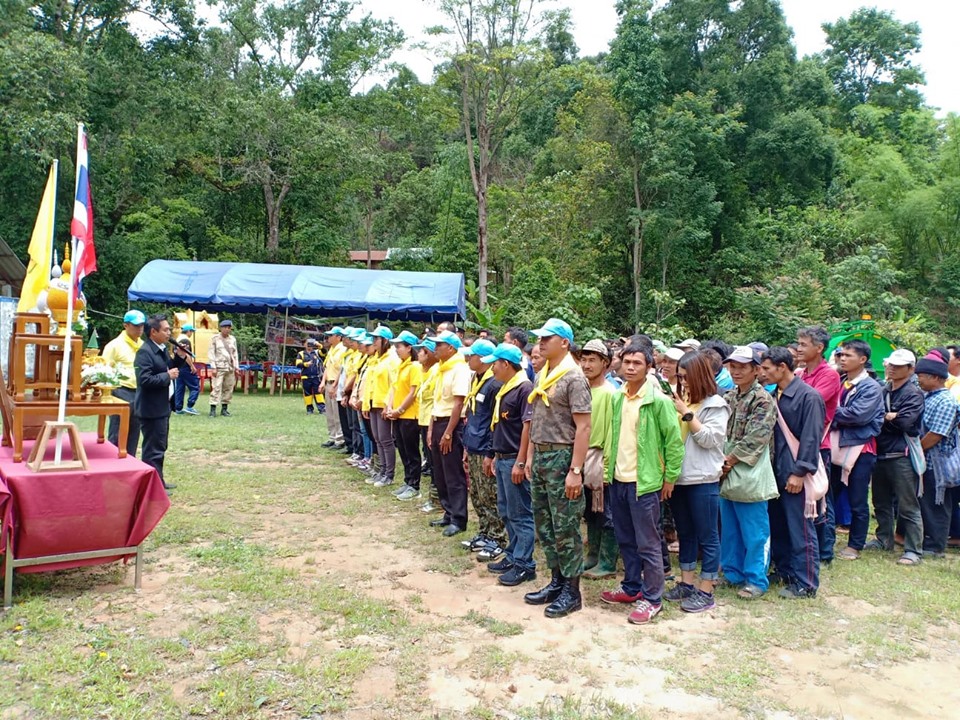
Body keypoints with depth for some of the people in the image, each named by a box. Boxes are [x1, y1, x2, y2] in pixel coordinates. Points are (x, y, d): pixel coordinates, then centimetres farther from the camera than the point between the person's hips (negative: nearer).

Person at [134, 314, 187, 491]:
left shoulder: (162, 349, 9)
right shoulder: (145, 352, -19)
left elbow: (169, 369, 18)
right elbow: (145, 380, -27)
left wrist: (180, 357, 3)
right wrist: (168, 376, -21)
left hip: (162, 407, 10)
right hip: (152, 409, -10)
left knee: (160, 446, 19)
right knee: (153, 449, -3)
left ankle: (158, 481, 30)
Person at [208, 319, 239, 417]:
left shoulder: (232, 339, 13)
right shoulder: (215, 339, 2)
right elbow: (211, 353, -1)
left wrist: (236, 367, 9)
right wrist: (213, 367, -8)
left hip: (230, 368, 4)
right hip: (219, 367, -4)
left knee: (228, 389, 3)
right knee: (216, 388, -10)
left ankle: (224, 409, 10)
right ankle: (213, 409, -8)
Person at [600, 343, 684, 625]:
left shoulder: (658, 400, -12)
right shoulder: (616, 398, 6)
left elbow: (674, 441, -9)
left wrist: (670, 478, -7)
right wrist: (608, 470, 12)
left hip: (644, 482, -6)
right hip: (618, 480, 6)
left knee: (648, 544, 3)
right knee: (625, 540, 17)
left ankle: (652, 598, 15)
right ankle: (632, 587, 32)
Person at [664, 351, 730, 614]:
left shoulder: (715, 405, -6)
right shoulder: (683, 401, 12)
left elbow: (709, 439, -16)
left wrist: (687, 414, -17)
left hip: (703, 480, -7)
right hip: (679, 477, 7)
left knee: (707, 536, 4)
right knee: (685, 533, 16)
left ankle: (706, 592, 12)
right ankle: (686, 583, 27)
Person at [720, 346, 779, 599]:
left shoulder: (763, 400, -10)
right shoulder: (729, 398, 11)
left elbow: (755, 439, -17)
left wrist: (730, 460, -14)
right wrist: (721, 462, -2)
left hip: (749, 475, -7)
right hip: (727, 474, 7)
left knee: (754, 531, 3)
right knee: (730, 529, 16)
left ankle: (756, 580, 14)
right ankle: (732, 573, 28)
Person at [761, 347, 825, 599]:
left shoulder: (808, 396, -12)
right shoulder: (775, 396, 10)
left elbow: (811, 438, -16)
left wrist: (799, 472, -17)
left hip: (795, 474, -8)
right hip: (776, 472, 8)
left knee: (801, 531, 1)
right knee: (777, 526, 15)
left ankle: (806, 583, 11)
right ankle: (784, 571, 29)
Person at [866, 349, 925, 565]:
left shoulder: (914, 393, -7)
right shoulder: (883, 391, 13)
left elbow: (904, 421, -19)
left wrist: (882, 417, -6)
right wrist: (891, 417, -7)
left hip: (902, 456, -7)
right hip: (880, 453, 7)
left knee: (907, 506, -2)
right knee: (881, 502, 17)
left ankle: (913, 549, 6)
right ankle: (884, 539, 32)